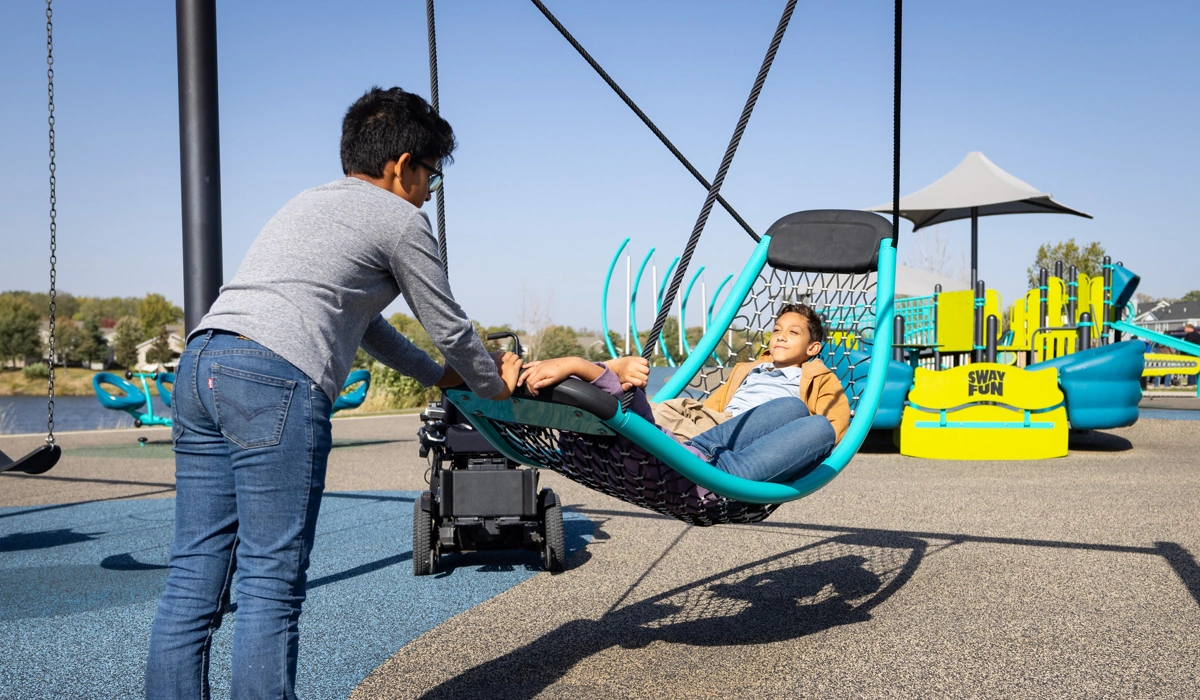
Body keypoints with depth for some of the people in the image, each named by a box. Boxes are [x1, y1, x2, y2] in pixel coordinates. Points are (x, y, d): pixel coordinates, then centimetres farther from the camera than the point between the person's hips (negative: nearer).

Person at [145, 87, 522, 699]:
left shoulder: (309, 202, 31)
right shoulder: (400, 218, 6)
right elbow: (448, 326, 12)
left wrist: (439, 376, 43)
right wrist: (495, 385, 30)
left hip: (200, 364, 9)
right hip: (276, 378, -8)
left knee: (193, 578, 8)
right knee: (271, 586, -4)